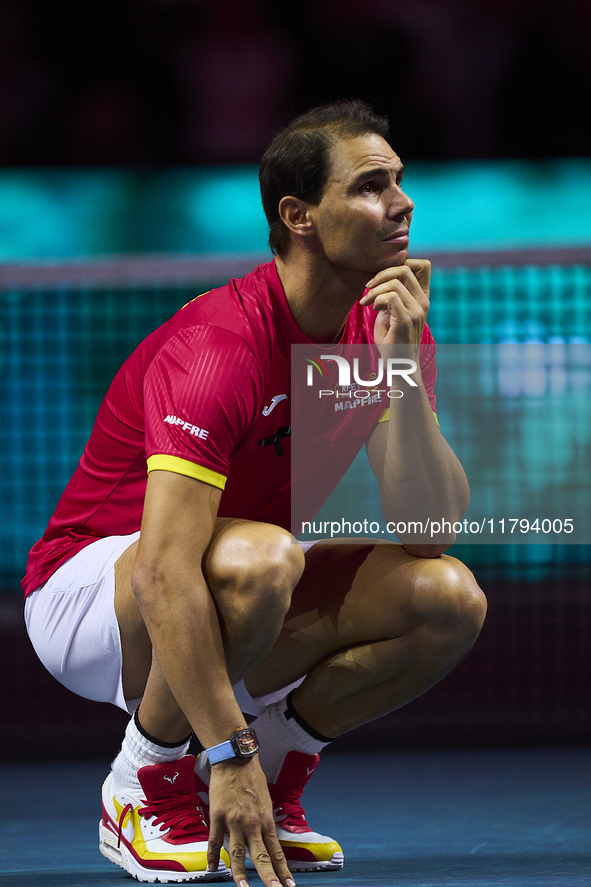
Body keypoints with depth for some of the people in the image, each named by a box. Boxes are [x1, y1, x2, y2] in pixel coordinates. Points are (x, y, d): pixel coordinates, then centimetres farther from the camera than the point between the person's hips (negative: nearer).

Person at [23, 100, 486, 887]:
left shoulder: (391, 329, -6)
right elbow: (165, 573, -35)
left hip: (246, 609, 7)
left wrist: (405, 369, -27)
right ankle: (147, 789, -13)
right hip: (87, 587, -7)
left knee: (449, 597, -15)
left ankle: (275, 772, 4)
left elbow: (427, 532, -15)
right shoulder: (216, 348, -28)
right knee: (256, 558, -38)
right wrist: (230, 753, -40)